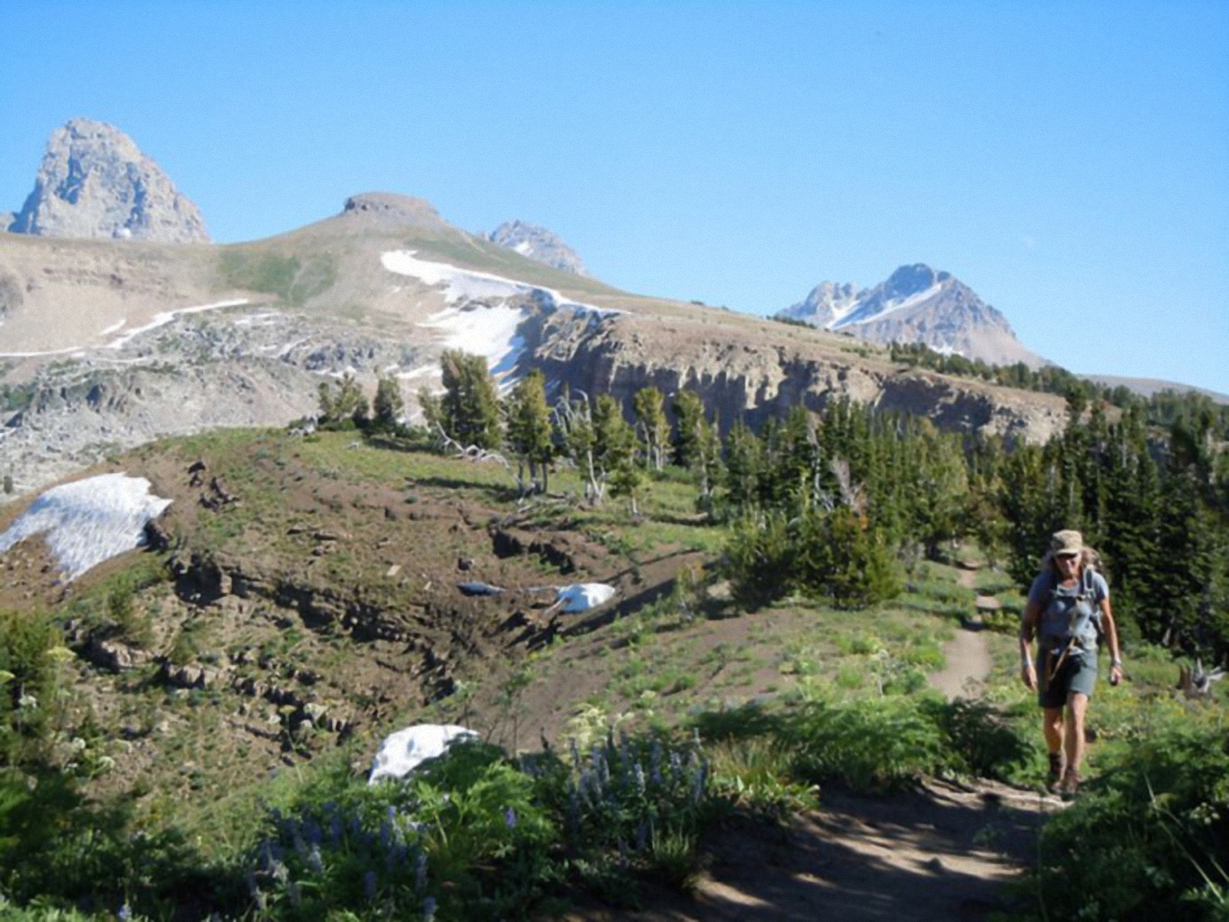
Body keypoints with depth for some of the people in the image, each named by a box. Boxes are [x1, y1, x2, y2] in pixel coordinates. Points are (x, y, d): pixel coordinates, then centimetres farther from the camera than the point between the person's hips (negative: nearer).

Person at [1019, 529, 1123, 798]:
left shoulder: (1095, 581, -11)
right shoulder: (1044, 583, -14)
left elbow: (1107, 621, 3)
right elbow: (1026, 625, -8)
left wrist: (1116, 660, 3)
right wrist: (1026, 662, -19)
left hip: (1082, 657, -1)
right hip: (1050, 657, 1)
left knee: (1075, 714, -22)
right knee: (1051, 722, 12)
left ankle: (1071, 778, -13)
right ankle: (1057, 761, 44)